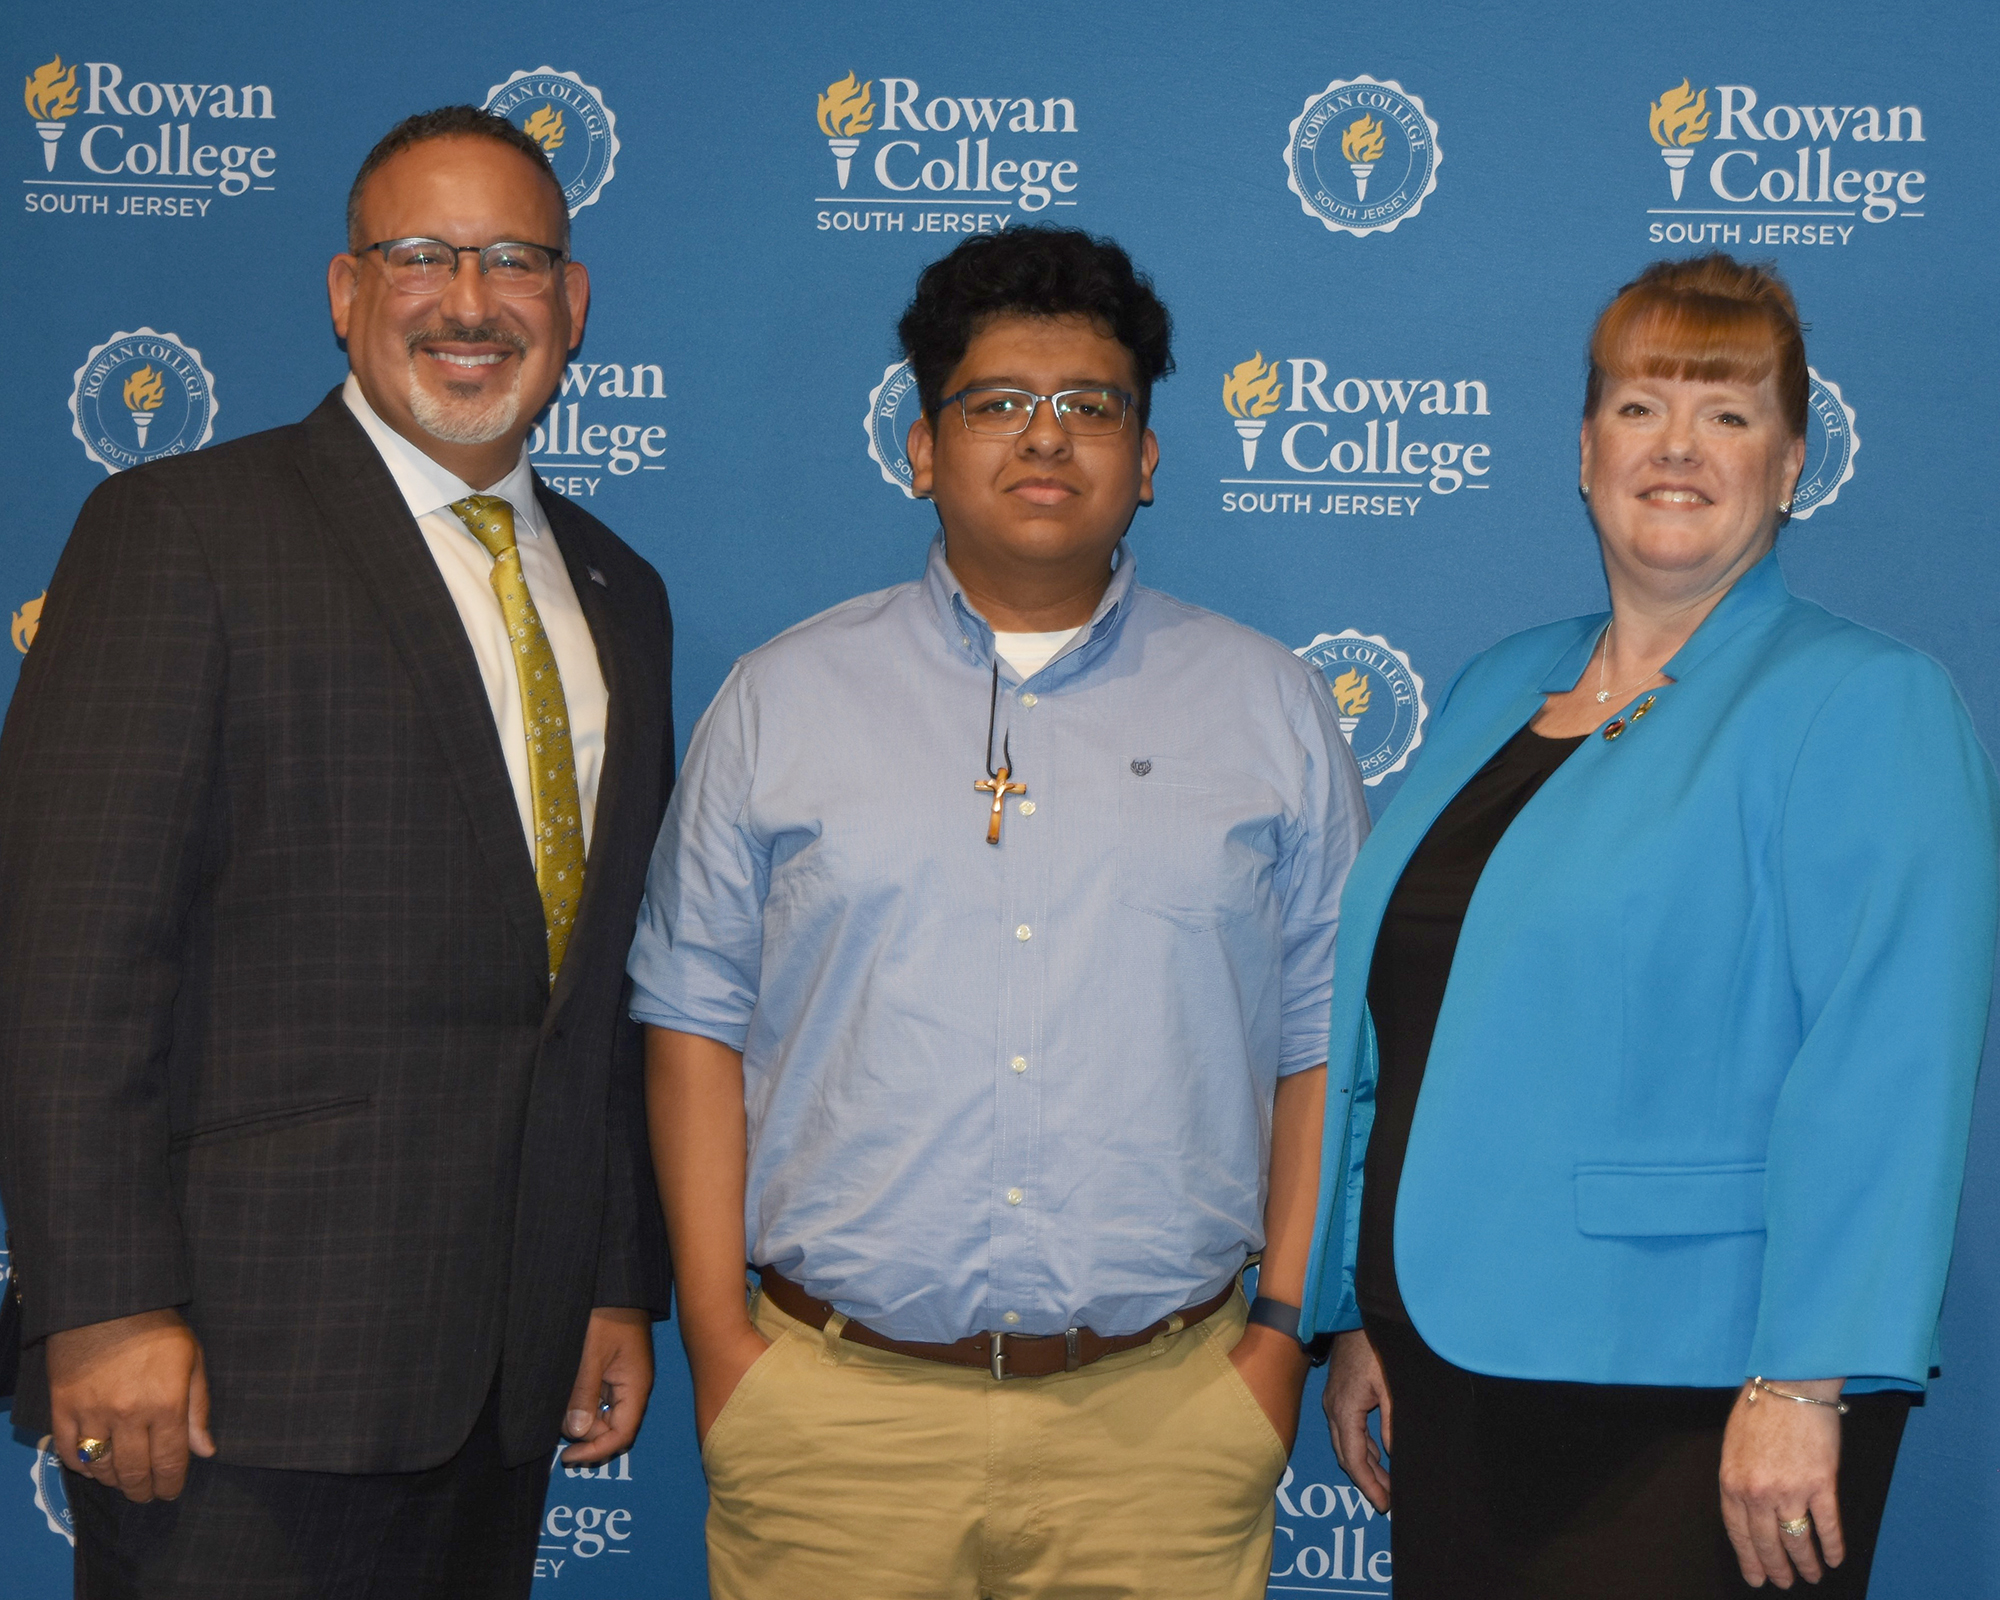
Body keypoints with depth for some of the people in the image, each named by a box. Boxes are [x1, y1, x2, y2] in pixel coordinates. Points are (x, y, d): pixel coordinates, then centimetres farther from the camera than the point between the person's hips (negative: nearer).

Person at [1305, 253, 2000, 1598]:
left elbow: (1884, 1066, -18)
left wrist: (1805, 1387, -23)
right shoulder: (1497, 691, 13)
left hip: (1688, 1411, -6)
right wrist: (1364, 1317, 17)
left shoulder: (1863, 705, -8)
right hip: (1456, 1374, 6)